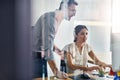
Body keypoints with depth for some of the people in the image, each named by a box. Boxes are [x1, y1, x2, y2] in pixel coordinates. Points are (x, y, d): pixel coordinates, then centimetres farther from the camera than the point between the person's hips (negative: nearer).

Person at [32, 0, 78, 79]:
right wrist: (56, 72, -30)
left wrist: (57, 50, 5)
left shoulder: (57, 19, 8)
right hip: (36, 56, -9)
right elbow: (47, 48, -29)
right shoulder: (50, 18, -22)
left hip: (41, 56, 9)